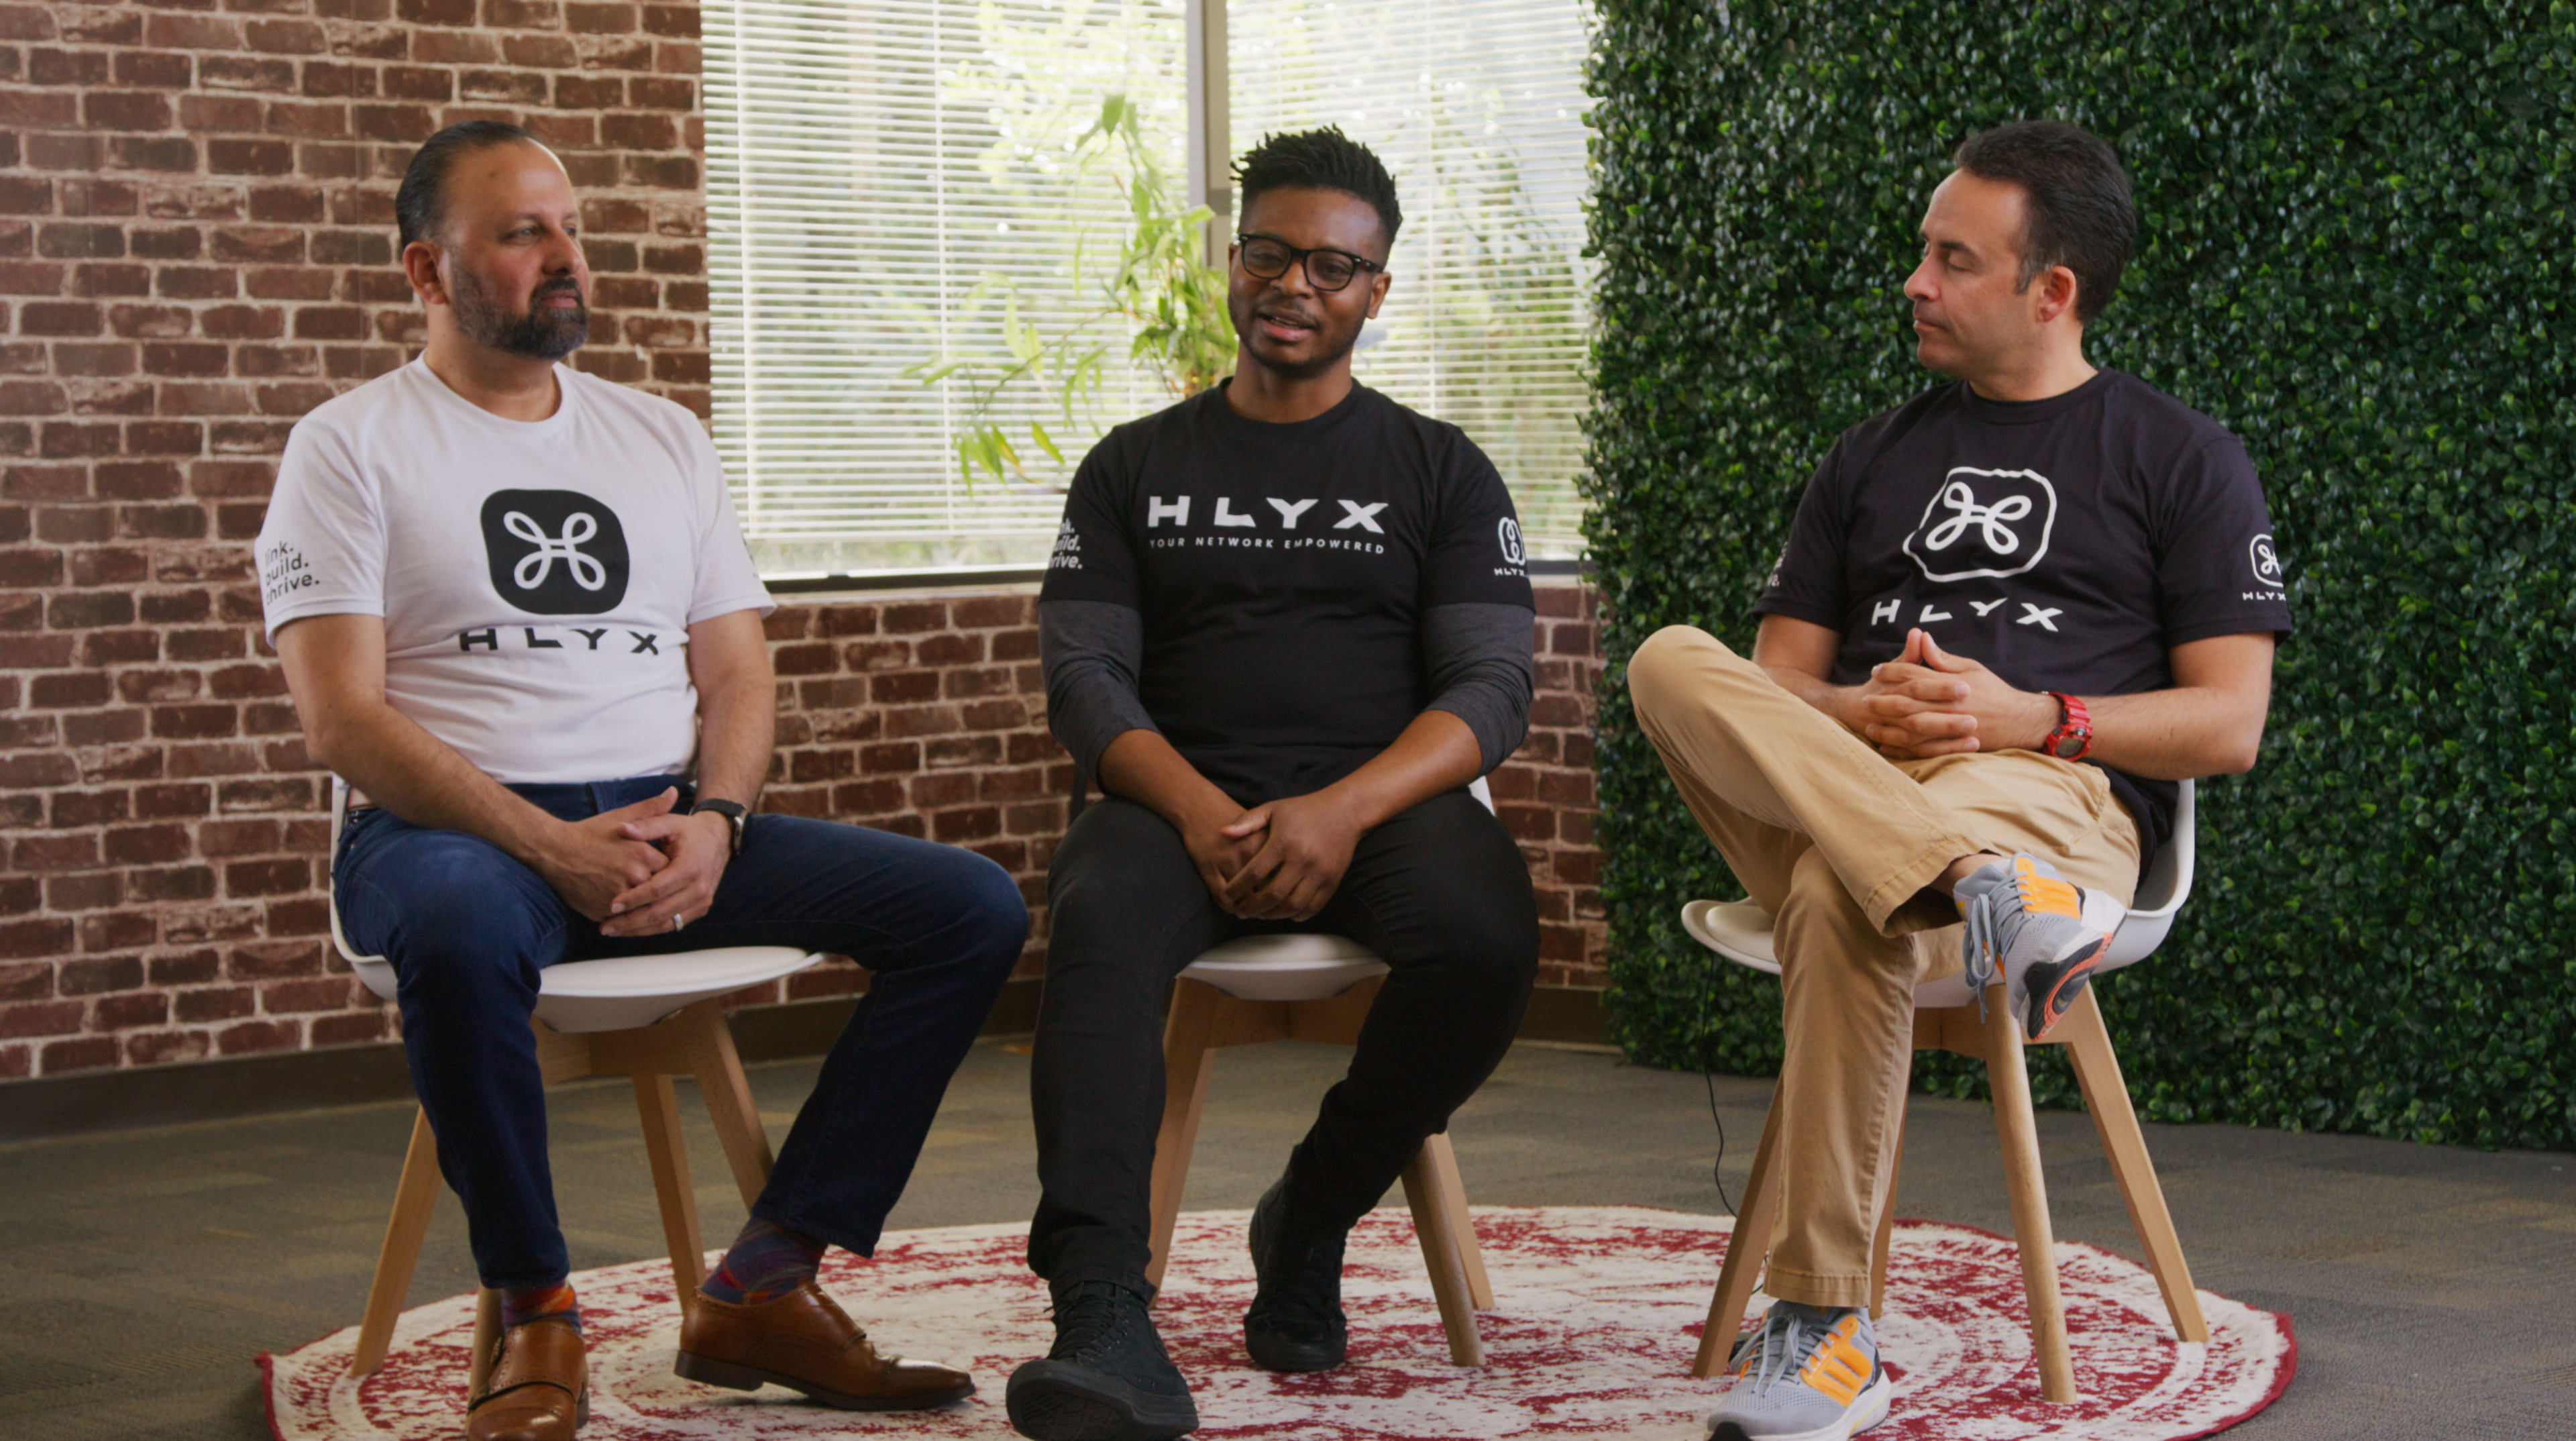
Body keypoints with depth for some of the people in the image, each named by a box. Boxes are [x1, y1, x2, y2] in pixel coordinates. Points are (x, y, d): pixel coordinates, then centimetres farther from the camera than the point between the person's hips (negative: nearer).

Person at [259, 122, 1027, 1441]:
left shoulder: (663, 439, 19)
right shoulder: (352, 446, 3)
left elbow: (736, 675, 14)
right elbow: (341, 718, -8)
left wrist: (711, 825, -8)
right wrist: (549, 847, -19)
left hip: (671, 826, 5)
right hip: (454, 832, -5)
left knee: (973, 907, -13)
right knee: (458, 926, -42)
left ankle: (764, 1286, -14)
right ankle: (534, 1312, -21)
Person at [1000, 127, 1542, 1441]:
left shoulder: (1440, 472, 15)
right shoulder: (1134, 468, 18)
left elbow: (1488, 688, 3)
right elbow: (1085, 675, 7)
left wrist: (1345, 811, -17)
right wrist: (1200, 812, -15)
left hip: (1382, 799, 0)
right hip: (1182, 800, 0)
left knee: (1485, 936, -33)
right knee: (1100, 922, -35)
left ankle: (1312, 1222, -7)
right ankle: (1103, 1327, -48)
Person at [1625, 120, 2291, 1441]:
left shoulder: (2179, 461, 14)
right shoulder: (1872, 460, 27)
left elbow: (2228, 725, 5)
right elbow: (1777, 685, 19)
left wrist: (2026, 717, -10)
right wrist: (1865, 715, -5)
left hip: (2056, 792, -4)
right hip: (1841, 779, 5)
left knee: (1840, 898, -39)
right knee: (1673, 665, -27)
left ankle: (1825, 1329, -33)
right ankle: (1982, 892, -45)